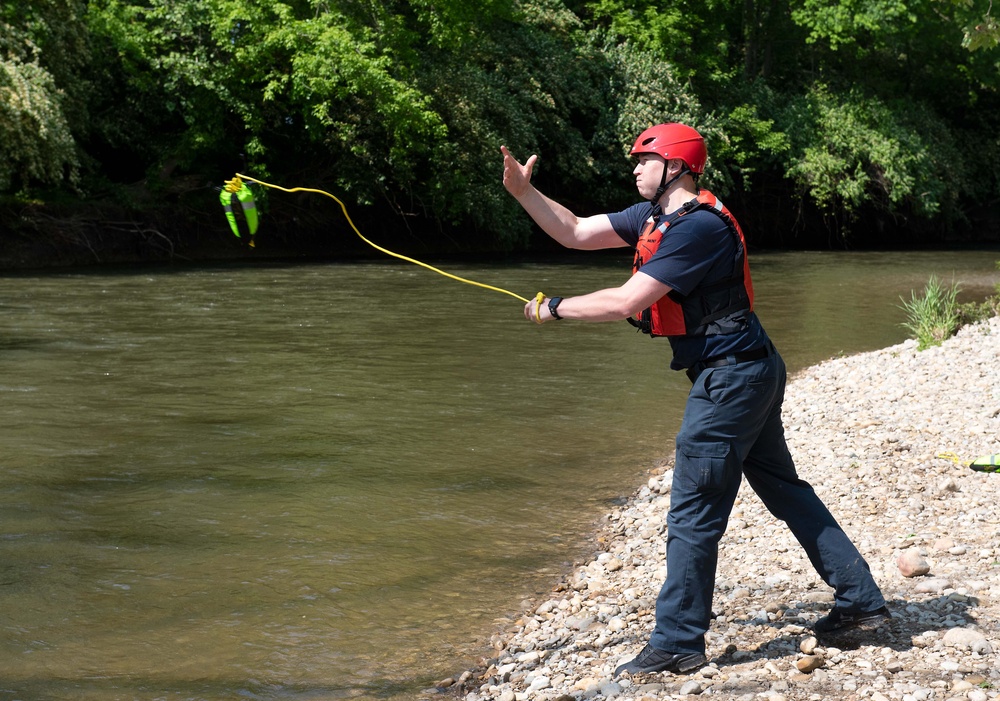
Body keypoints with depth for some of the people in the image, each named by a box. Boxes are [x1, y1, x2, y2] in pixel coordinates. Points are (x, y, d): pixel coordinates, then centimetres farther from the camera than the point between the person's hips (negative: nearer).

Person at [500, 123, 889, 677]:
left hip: (730, 377, -11)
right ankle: (860, 601, 25)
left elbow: (626, 302, -24)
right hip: (750, 372, 11)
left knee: (693, 512, -5)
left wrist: (554, 309, -12)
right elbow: (575, 233, 13)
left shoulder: (698, 227, -21)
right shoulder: (653, 216, 10)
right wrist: (523, 192, 4)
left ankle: (677, 644, 2)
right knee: (783, 488, 17)